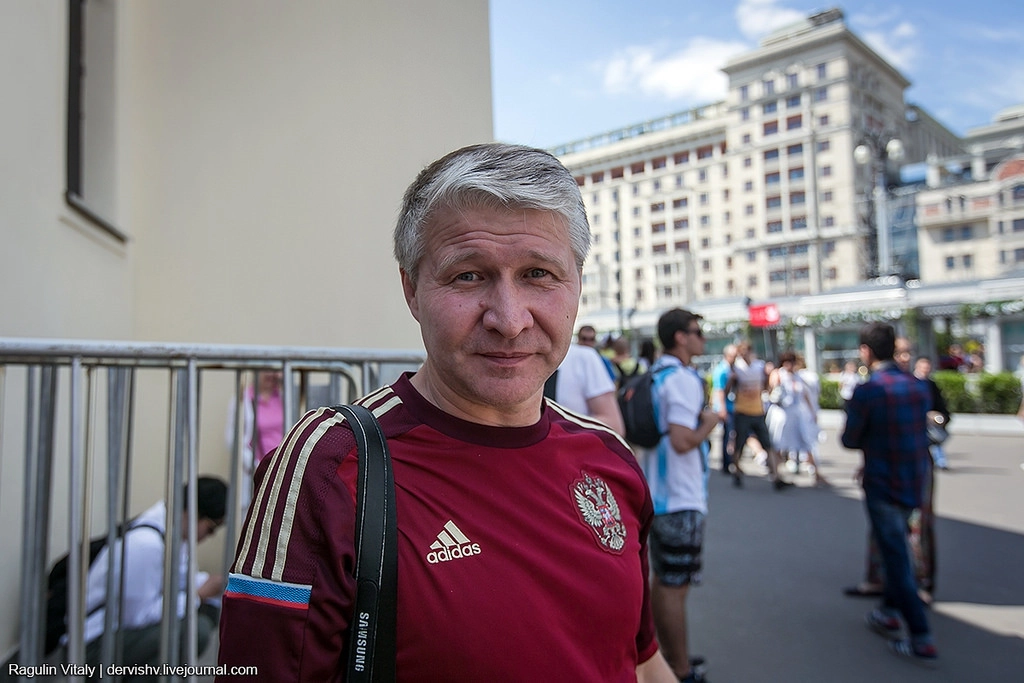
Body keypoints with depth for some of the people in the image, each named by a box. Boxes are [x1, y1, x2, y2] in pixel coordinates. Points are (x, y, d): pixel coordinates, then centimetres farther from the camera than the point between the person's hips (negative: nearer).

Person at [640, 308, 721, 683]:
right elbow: (682, 441, -27)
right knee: (676, 586, 0)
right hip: (681, 500, -9)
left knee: (662, 580, 17)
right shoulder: (683, 379, -18)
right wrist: (709, 422, -10)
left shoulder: (654, 376, 11)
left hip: (657, 495, 9)